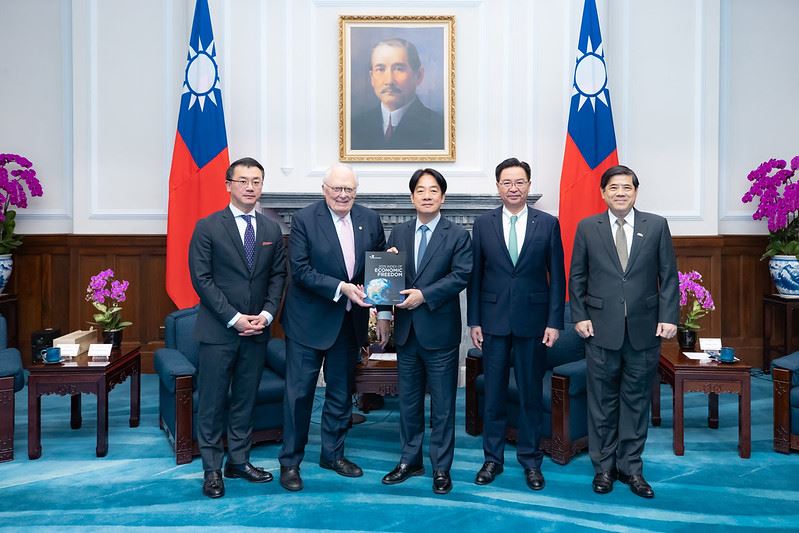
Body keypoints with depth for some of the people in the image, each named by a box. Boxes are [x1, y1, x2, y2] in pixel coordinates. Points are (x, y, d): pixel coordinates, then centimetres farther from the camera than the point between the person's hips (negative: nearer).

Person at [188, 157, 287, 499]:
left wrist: (266, 314, -6)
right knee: (212, 401, 3)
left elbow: (278, 276, 10)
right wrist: (234, 318, -14)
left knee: (245, 399, 12)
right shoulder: (208, 227, -4)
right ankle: (212, 469, 14)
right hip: (218, 330, -4)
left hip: (257, 330, 4)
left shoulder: (271, 230, 9)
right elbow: (202, 279, -8)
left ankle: (239, 461, 24)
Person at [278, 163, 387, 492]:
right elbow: (300, 270, -16)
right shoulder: (304, 219, -11)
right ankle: (290, 461, 17)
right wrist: (341, 288, -23)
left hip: (350, 320, 5)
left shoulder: (370, 220, 2)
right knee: (299, 391, 3)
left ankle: (333, 453, 32)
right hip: (309, 319, -4)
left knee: (341, 391, 15)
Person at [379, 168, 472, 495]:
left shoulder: (457, 235, -3)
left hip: (440, 331, -4)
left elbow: (460, 276, -14)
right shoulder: (398, 234, 9)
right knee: (408, 401, 15)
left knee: (442, 405, 5)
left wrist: (424, 295, -21)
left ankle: (441, 468, 18)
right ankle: (410, 461, 29)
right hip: (406, 331, 4)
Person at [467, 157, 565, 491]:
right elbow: (475, 276, 4)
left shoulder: (548, 224, 1)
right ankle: (492, 459, 22)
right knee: (493, 393, 8)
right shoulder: (483, 224, 3)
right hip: (494, 321, 1)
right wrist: (474, 321, 0)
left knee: (531, 394, 8)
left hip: (533, 321, 0)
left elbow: (557, 276, 1)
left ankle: (531, 461, 23)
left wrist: (554, 322, -4)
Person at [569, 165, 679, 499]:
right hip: (602, 329, 0)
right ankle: (604, 466, 21)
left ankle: (631, 467, 22)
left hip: (644, 329, 1)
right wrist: (579, 316, -3)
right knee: (602, 400, 8)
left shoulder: (657, 225, 3)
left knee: (636, 400, 9)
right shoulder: (587, 227, 3)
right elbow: (577, 277, 5)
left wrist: (668, 317, -5)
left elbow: (668, 276, 3)